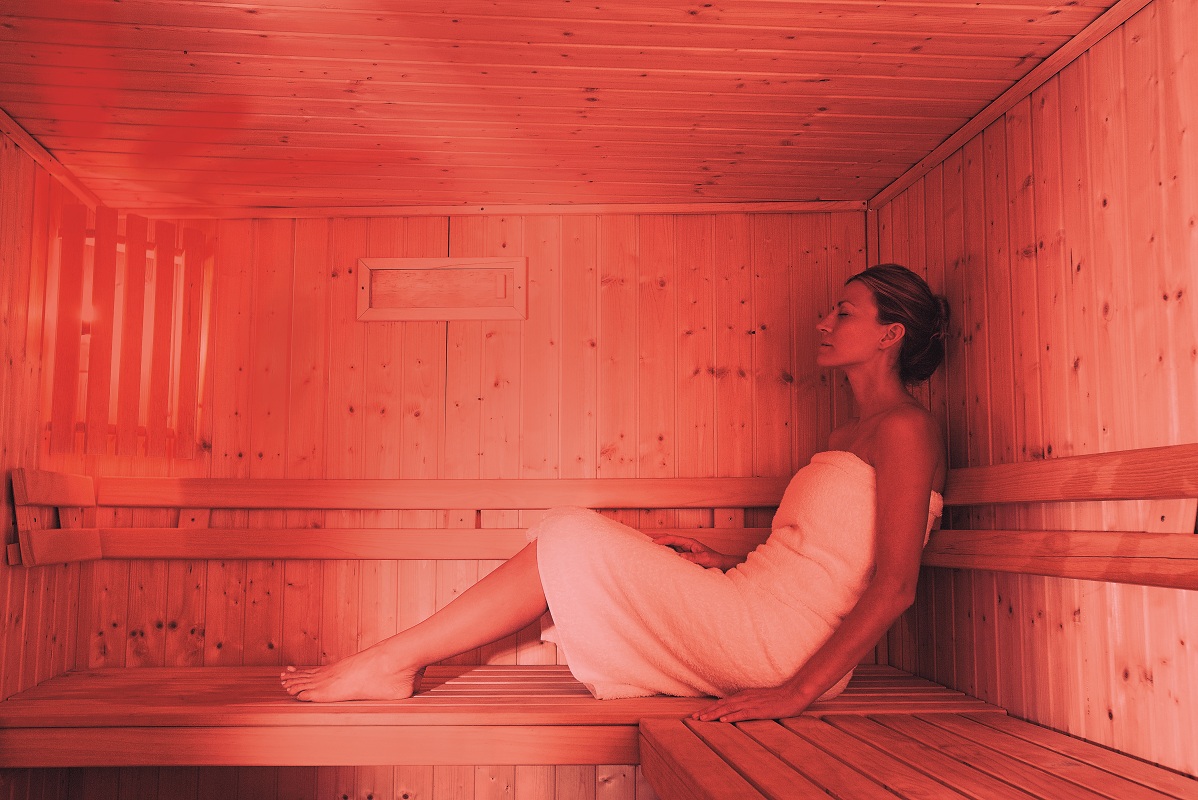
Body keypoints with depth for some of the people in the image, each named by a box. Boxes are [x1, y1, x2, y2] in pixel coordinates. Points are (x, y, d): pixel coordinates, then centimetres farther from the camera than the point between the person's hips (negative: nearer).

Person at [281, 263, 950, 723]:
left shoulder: (905, 427, -8)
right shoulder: (845, 437, 21)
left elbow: (895, 585, -17)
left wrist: (797, 691, -22)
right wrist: (721, 563, 9)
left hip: (781, 640, -9)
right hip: (752, 605, 9)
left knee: (571, 541, -14)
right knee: (574, 545, 5)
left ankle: (394, 659, -5)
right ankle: (400, 664, 5)